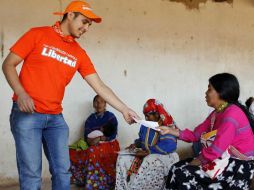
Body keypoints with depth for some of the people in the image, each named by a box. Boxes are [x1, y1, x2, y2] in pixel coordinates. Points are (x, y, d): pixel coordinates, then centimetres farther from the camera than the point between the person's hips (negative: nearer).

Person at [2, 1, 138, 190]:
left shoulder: (79, 53, 10)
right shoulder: (38, 34, -1)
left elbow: (100, 86, 8)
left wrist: (124, 109, 0)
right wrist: (21, 93, -16)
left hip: (56, 117, 5)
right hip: (27, 114, -4)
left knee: (62, 171, 4)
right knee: (31, 173, -6)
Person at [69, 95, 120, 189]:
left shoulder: (111, 116, 2)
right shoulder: (90, 119, 12)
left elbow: (113, 135, -6)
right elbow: (86, 136, 4)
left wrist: (100, 138, -17)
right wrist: (90, 140, -17)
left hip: (109, 145, -4)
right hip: (94, 146, 4)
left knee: (93, 152, -31)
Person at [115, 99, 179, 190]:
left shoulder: (167, 126, -16)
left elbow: (170, 146, -29)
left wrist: (148, 151, -30)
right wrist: (135, 144, -2)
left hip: (163, 156, -7)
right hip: (146, 155, 7)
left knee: (149, 161, -39)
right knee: (122, 157, -14)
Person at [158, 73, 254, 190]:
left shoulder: (232, 113, -20)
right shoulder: (216, 113, 12)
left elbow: (218, 148, -26)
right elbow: (196, 135, 12)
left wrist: (199, 160, -12)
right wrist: (171, 131, 5)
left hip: (237, 166, -9)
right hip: (223, 158, 9)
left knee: (183, 175, -17)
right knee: (177, 168, 1)